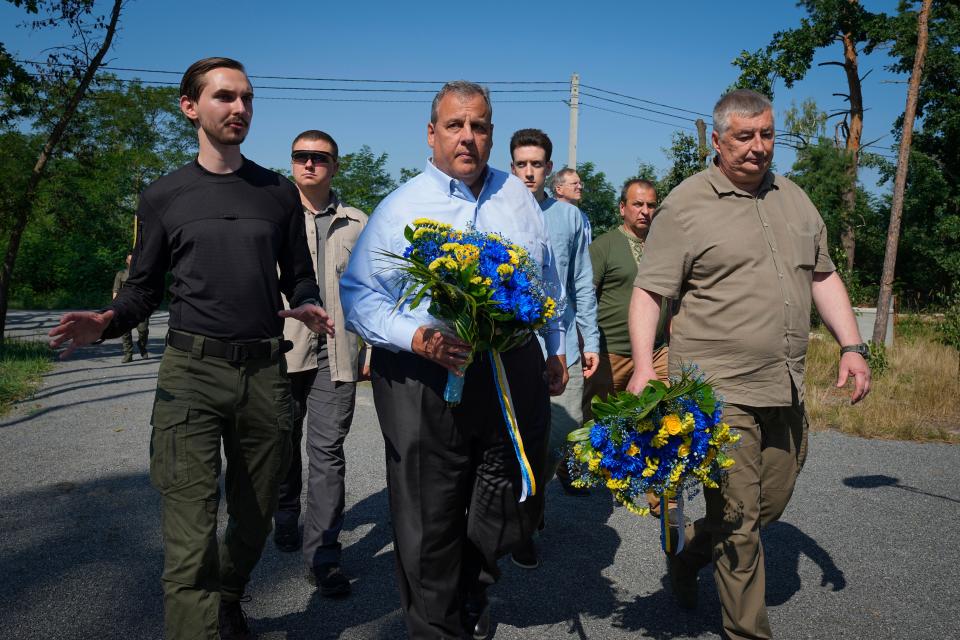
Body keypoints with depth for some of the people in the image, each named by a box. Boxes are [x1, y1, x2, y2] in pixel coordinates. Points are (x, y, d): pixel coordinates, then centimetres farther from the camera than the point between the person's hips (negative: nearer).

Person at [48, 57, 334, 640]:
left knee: (254, 519, 14)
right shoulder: (164, 197, 8)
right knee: (191, 537, -9)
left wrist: (308, 306, -8)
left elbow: (299, 277, 14)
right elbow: (144, 289, 10)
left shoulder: (279, 193, 11)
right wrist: (108, 321, -11)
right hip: (191, 373, -2)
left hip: (265, 373, 2)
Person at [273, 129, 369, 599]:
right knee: (285, 446, 16)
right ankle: (286, 519, 39)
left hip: (336, 354, 0)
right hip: (282, 349, 1)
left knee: (328, 453, -1)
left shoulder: (356, 224, 8)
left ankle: (323, 554, 6)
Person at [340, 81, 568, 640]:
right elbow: (359, 296, -5)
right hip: (426, 380, -4)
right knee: (430, 522, 5)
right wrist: (415, 337, -21)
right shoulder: (400, 207, -2)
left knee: (513, 511, 15)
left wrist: (556, 348, 21)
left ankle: (473, 593, 46)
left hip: (514, 375, 4)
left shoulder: (518, 196, 10)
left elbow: (550, 281, 20)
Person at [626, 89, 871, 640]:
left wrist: (852, 347, 9)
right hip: (718, 390, -6)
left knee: (770, 505, 16)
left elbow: (824, 276, 19)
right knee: (737, 518, 0)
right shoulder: (685, 205, -6)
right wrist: (644, 365, -23)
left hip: (787, 389, 7)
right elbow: (648, 292, -10)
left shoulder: (795, 199, 13)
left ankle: (687, 556, 40)